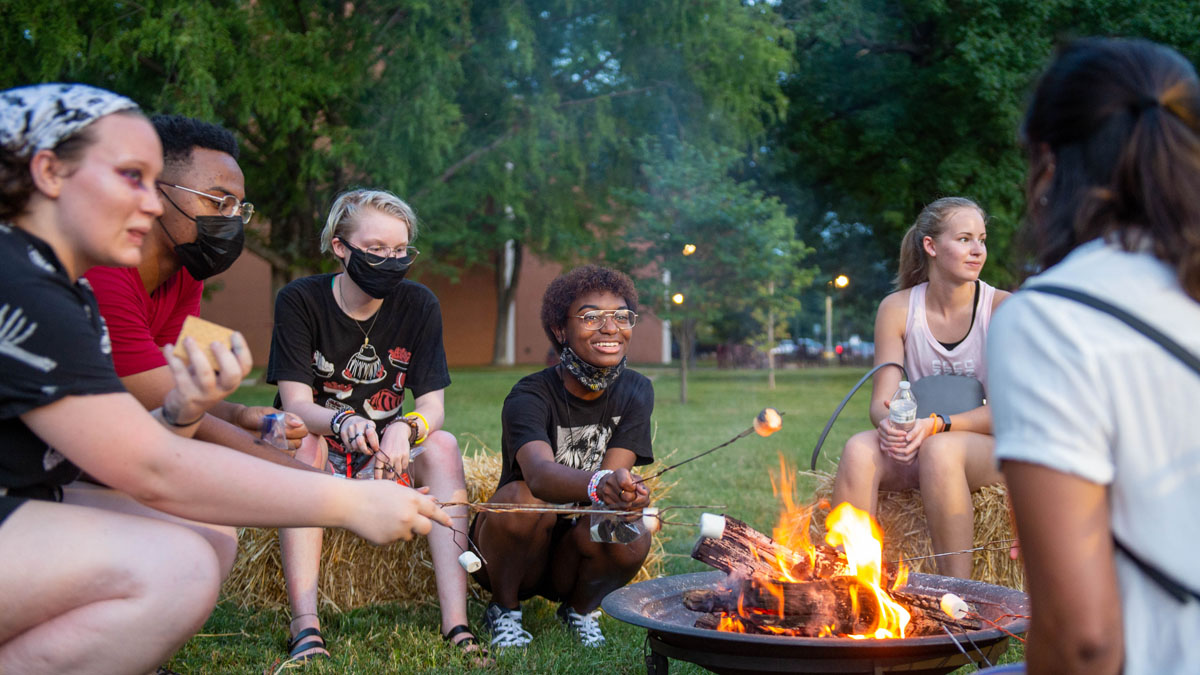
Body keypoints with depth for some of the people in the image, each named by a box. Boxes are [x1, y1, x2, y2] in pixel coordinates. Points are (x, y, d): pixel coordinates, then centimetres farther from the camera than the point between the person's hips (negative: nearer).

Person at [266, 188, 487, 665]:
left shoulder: (418, 305, -4)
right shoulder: (299, 301, -11)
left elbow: (432, 405, -10)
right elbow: (296, 404, -19)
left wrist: (404, 429, -35)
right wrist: (342, 422, -42)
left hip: (386, 451, 2)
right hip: (317, 448, -2)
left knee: (442, 444, -26)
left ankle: (455, 621, -34)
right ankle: (306, 626, -41)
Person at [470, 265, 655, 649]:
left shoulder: (635, 393, -6)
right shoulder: (529, 397, -21)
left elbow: (614, 475, -16)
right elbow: (539, 473, -42)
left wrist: (623, 493, -39)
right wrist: (599, 485, -61)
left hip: (573, 558, 3)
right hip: (511, 556, -2)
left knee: (632, 538, -29)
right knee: (524, 498, -33)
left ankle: (581, 608, 4)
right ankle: (504, 609, -5)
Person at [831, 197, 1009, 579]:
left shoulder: (1002, 308, -8)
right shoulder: (897, 309, 0)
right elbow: (882, 401, -4)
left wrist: (938, 425, -27)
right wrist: (890, 423, -29)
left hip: (990, 449, -2)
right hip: (918, 449, 2)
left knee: (940, 449, -36)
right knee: (860, 449, -29)